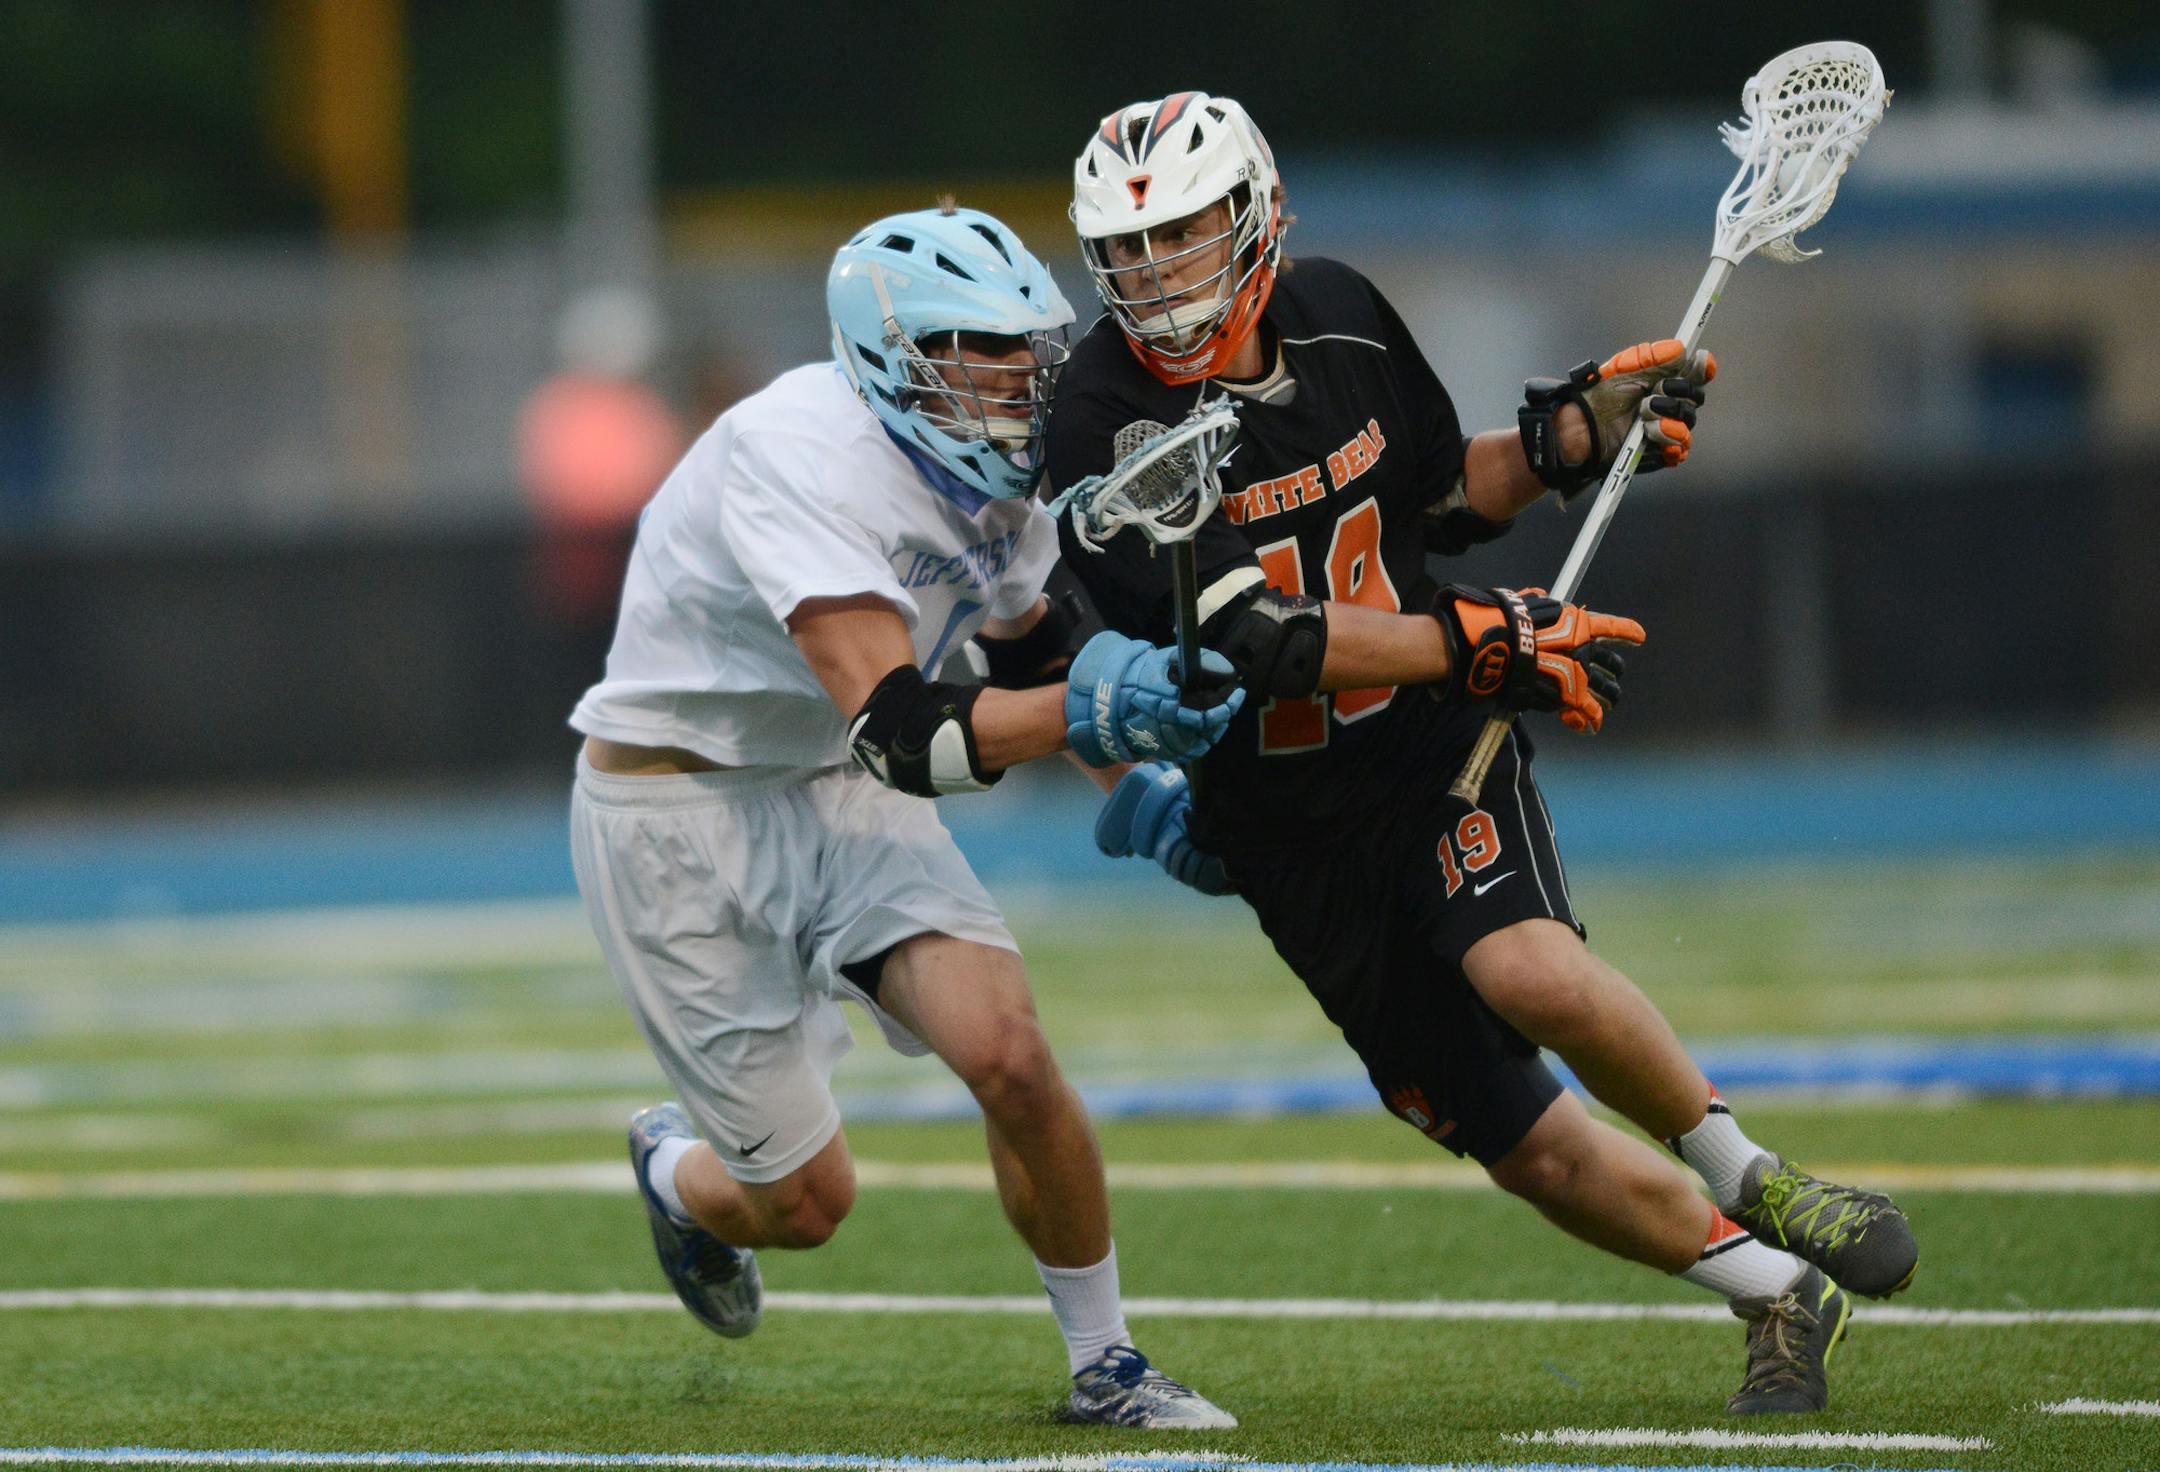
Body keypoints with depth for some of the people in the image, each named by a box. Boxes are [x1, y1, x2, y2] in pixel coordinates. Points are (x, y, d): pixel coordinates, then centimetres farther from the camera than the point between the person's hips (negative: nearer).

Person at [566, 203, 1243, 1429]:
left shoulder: (993, 478, -4)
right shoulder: (799, 459, -29)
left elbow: (1033, 647, 15)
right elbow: (899, 730, -36)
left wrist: (1134, 776, -1)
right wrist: (1087, 712, -47)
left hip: (835, 794, 6)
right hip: (679, 820, -6)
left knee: (1009, 1052, -17)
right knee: (805, 1202, -1)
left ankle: (1106, 1364, 1)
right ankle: (679, 1176, 36)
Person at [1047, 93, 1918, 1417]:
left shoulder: (1339, 316, -2)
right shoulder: (1108, 425, -17)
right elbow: (1254, 635, -25)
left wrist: (1569, 438, -1)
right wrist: (1475, 641, -28)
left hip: (1439, 756, 1)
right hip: (1289, 825, -1)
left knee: (1530, 972, -31)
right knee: (1528, 1148, -1)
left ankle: (1741, 1169, -8)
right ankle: (1779, 1293, 17)